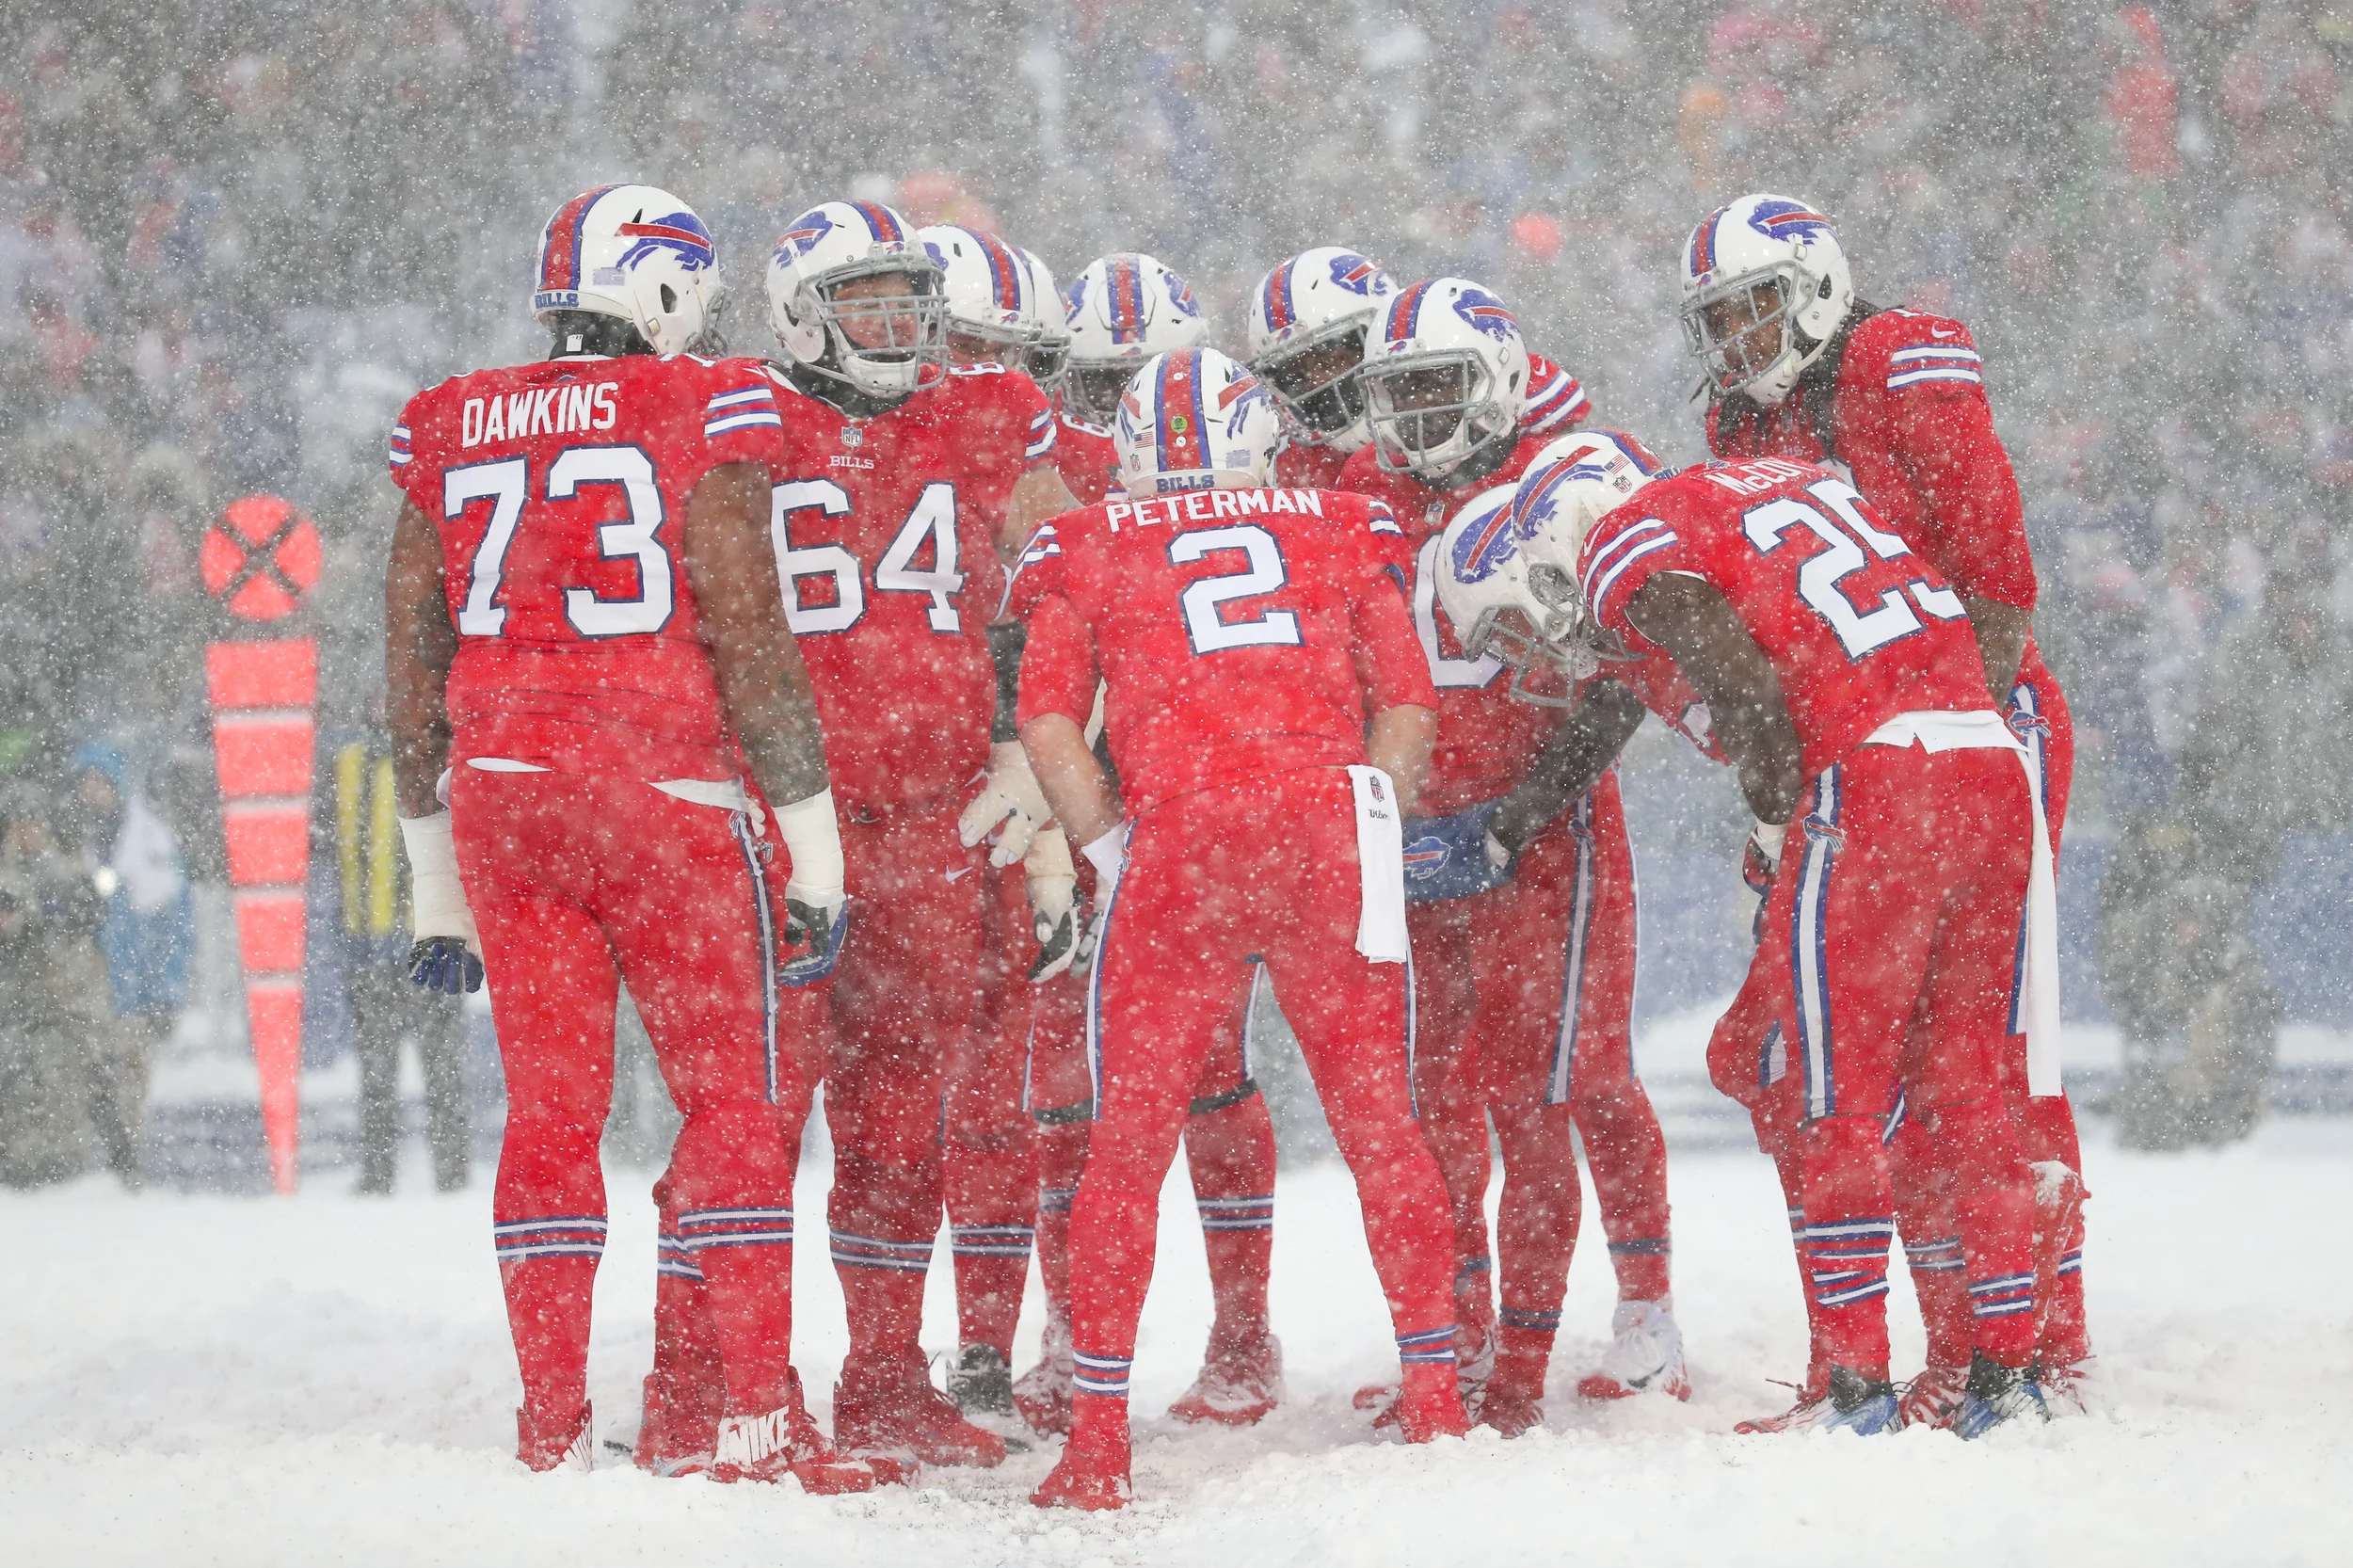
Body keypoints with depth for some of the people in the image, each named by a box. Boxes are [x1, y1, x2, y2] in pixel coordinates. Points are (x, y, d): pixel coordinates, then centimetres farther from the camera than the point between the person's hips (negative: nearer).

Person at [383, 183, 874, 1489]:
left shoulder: (450, 431, 10)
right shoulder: (701, 411, -4)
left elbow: (412, 661, 13)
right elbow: (745, 634, -9)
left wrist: (436, 881, 20)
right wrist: (814, 858, -5)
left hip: (499, 793, 5)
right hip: (668, 792, -4)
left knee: (549, 1109, 9)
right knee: (737, 1096, 2)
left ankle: (550, 1429, 9)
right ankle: (756, 1417, -4)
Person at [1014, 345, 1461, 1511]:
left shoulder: (1089, 550, 18)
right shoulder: (1340, 532, 22)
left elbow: (1048, 725, 5)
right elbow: (1408, 707, 13)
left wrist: (1108, 847, 8)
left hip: (1179, 832, -1)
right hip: (1330, 824, 1)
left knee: (1130, 1138, 6)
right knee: (1378, 1121, 11)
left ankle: (1099, 1436, 4)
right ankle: (1436, 1402, 14)